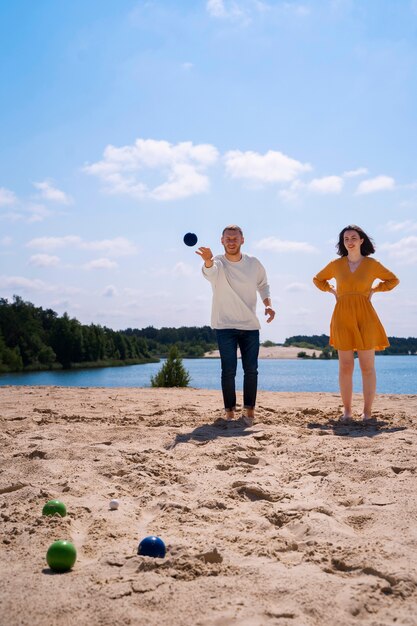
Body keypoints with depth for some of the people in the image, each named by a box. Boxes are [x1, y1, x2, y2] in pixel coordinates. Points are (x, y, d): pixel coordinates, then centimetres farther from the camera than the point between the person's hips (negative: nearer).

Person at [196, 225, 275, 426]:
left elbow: (263, 284, 18)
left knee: (251, 369, 2)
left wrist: (267, 304, 1)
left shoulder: (254, 263, 1)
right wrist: (208, 262, -60)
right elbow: (210, 272, -36)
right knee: (228, 370, -4)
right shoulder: (218, 263, -11)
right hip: (224, 326, -3)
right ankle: (229, 412, 6)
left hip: (250, 326, 3)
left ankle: (249, 410, 14)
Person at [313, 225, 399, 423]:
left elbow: (393, 280, 15)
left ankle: (367, 412, 5)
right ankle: (347, 410, 10)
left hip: (365, 317, -1)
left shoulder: (372, 264, 3)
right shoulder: (336, 264, 7)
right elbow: (318, 279, 23)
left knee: (367, 367, -2)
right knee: (345, 367, 3)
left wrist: (373, 290, 3)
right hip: (343, 317, 1)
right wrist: (333, 291, 8)